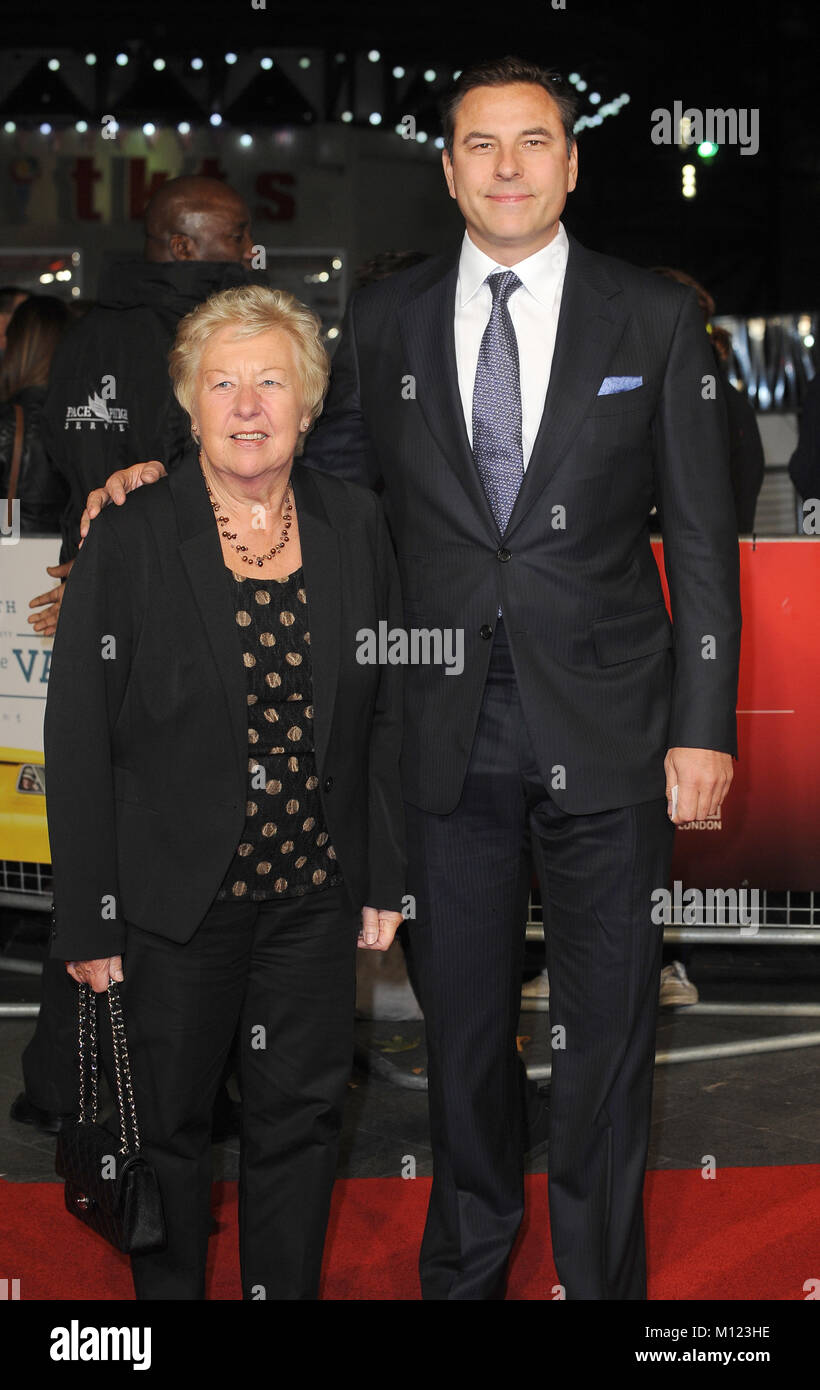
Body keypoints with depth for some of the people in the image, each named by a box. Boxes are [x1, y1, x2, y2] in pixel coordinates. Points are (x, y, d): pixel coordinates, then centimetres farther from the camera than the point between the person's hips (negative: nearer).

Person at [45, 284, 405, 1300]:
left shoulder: (355, 526, 1)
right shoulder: (128, 538, -9)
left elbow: (387, 711, 7)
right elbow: (78, 739, -8)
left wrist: (386, 877, 6)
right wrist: (87, 916, -9)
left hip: (316, 888, 3)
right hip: (175, 896, -3)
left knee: (301, 1113, 14)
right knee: (167, 1121, 12)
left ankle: (288, 1291, 32)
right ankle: (166, 1292, 32)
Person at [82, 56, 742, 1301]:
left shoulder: (654, 318, 0)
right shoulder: (386, 321, 6)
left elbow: (701, 534, 0)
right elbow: (328, 463, 18)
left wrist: (702, 726, -6)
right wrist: (175, 472, 2)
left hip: (607, 732, -1)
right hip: (452, 735, 2)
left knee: (607, 1031, 8)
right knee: (461, 1021, 14)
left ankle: (600, 1273, 26)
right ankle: (465, 1266, 33)